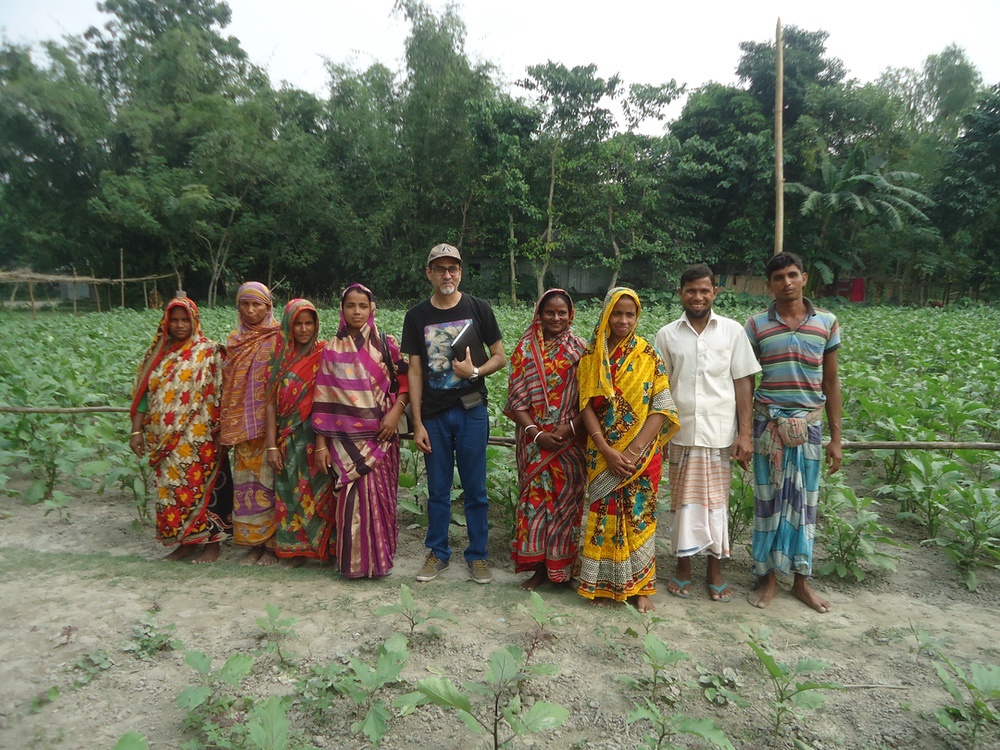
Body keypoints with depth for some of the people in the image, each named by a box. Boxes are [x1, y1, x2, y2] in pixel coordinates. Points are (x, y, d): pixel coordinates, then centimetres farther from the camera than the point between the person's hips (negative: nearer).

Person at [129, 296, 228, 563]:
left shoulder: (207, 352, -3)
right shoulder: (158, 353, 10)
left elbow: (217, 394, -7)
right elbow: (145, 393, 9)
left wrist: (216, 431, -14)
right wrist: (136, 430, 3)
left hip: (197, 438, -5)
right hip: (164, 440, 5)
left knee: (199, 486, -1)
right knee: (170, 487, 10)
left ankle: (211, 543, 12)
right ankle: (185, 542, 24)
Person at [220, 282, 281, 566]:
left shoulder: (279, 338, -3)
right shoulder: (235, 340, 12)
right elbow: (228, 384, 13)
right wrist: (227, 426, 8)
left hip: (269, 422, -4)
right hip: (241, 425, 5)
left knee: (269, 477, -1)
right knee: (246, 479, 7)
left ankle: (272, 543, 10)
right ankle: (254, 543, 17)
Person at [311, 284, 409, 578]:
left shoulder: (386, 345, 4)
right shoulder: (332, 349, 5)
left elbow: (404, 382, 5)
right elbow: (323, 398, 3)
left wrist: (395, 412, -12)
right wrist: (321, 443, -1)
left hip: (379, 436, 0)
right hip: (345, 438, 0)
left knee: (379, 496, 1)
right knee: (351, 497, 0)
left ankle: (379, 558, 18)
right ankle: (353, 561, 16)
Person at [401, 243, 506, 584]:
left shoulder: (478, 308, 0)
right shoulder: (417, 316, 3)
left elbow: (500, 356, 5)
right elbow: (415, 371, 3)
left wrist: (475, 371, -16)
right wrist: (417, 423, -1)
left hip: (471, 411, -1)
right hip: (434, 415, 1)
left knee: (475, 489, 7)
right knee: (438, 489, 11)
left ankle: (477, 554, 22)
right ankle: (438, 552, 28)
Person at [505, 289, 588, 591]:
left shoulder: (580, 350, 3)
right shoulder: (525, 349, 3)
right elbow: (516, 401, -2)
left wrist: (570, 427, -15)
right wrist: (537, 433, -13)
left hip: (570, 440, 0)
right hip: (534, 441, 0)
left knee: (567, 499, 6)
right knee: (536, 497, 4)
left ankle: (564, 566, 22)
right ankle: (539, 566, 17)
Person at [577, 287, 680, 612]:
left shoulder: (648, 356, 1)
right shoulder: (590, 356, 2)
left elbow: (662, 408, -5)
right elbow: (587, 406, -3)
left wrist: (634, 450, -14)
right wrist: (606, 450, -15)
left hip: (642, 453, 0)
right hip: (603, 453, 0)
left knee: (638, 515, 5)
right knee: (605, 514, 5)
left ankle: (639, 585, 20)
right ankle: (603, 583, 21)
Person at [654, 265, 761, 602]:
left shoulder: (733, 331, 2)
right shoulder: (667, 334, 3)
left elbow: (743, 384, 1)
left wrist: (745, 434, -4)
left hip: (721, 435, 0)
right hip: (681, 434, 1)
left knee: (717, 502, 9)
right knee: (684, 502, 9)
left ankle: (715, 569, 24)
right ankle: (683, 567, 24)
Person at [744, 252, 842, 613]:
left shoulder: (826, 322, 2)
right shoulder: (756, 325, -2)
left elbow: (831, 382, 6)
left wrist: (836, 437, 4)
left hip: (809, 424, 1)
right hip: (768, 423, -1)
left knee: (804, 501, 10)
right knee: (768, 499, 7)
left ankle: (801, 580, 24)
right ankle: (768, 576, 21)